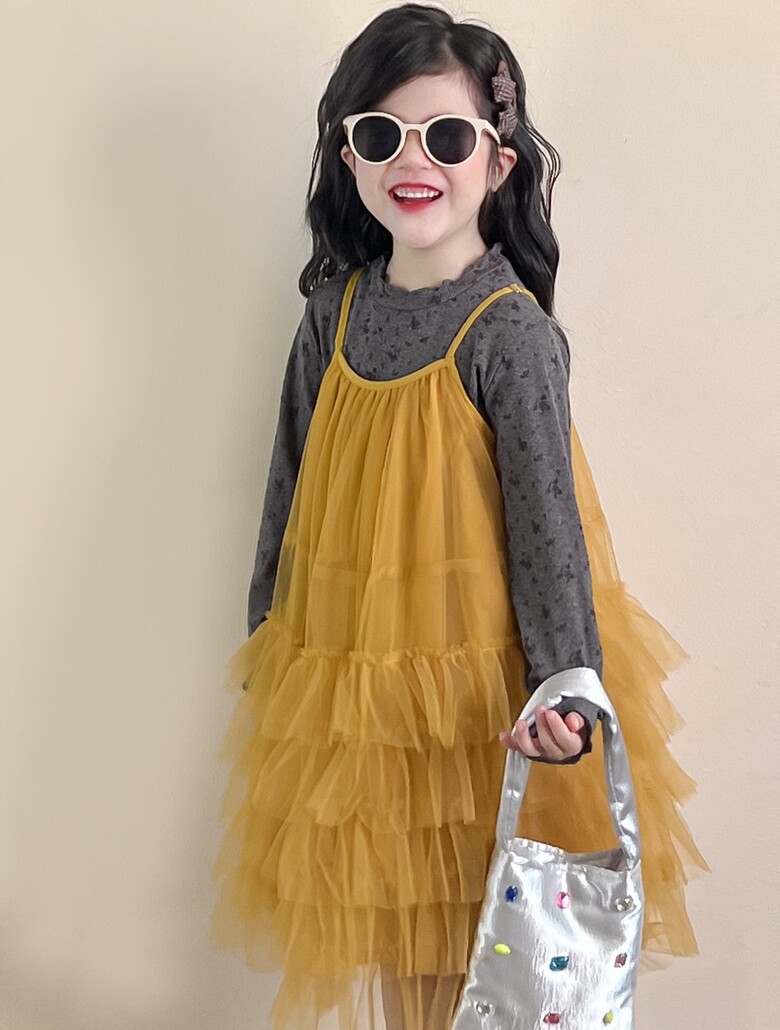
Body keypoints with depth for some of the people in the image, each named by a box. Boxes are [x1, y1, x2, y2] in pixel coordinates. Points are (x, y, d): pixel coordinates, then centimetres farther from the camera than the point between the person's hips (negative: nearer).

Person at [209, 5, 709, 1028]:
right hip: (345, 674, 5)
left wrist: (567, 688, -23)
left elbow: (546, 515, -16)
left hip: (474, 686, -5)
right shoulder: (336, 307, 1)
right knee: (377, 927, 18)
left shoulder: (511, 330, -16)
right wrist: (268, 629, 16)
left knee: (473, 944, 10)